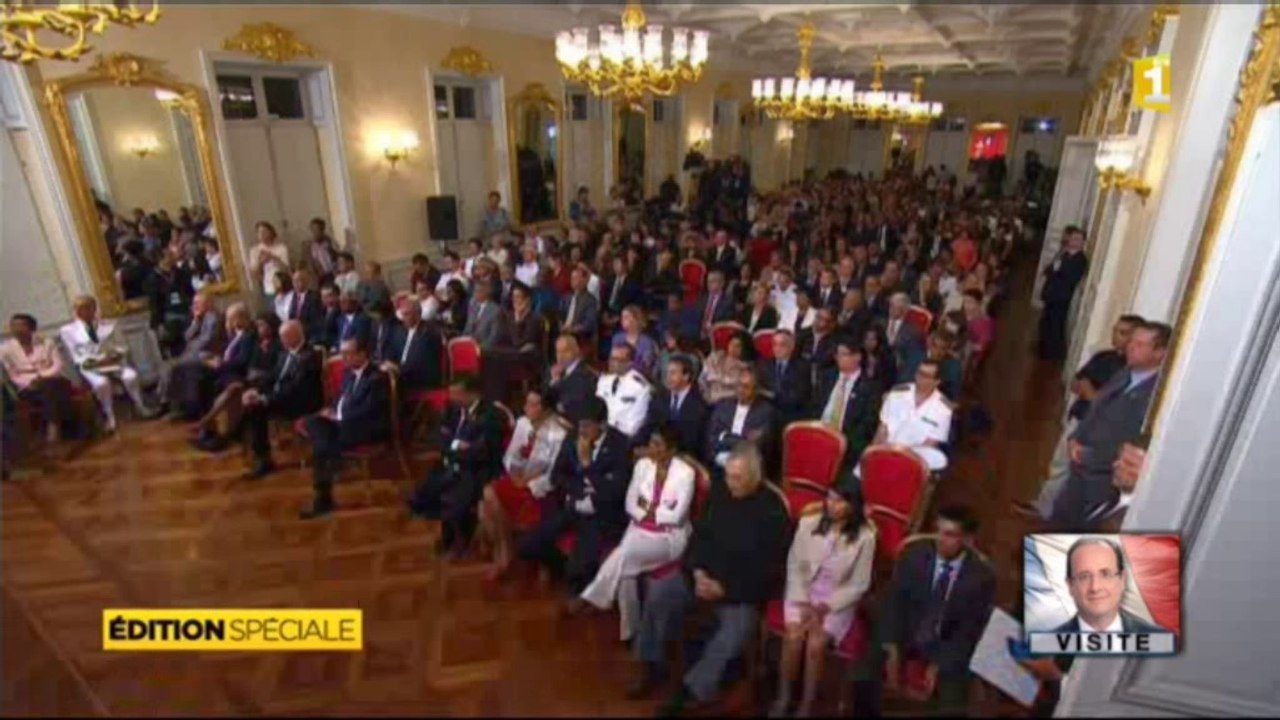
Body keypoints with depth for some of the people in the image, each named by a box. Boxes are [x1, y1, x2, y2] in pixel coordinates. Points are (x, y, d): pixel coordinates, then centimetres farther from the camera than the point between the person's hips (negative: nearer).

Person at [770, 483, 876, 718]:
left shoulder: (865, 537, -11)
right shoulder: (807, 524, -6)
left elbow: (859, 585, -6)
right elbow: (794, 567, 0)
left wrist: (825, 607, -14)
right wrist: (803, 602, -11)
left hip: (838, 600, -1)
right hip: (803, 592, 1)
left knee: (816, 643, -24)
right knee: (794, 637, -23)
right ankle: (783, 698, -2)